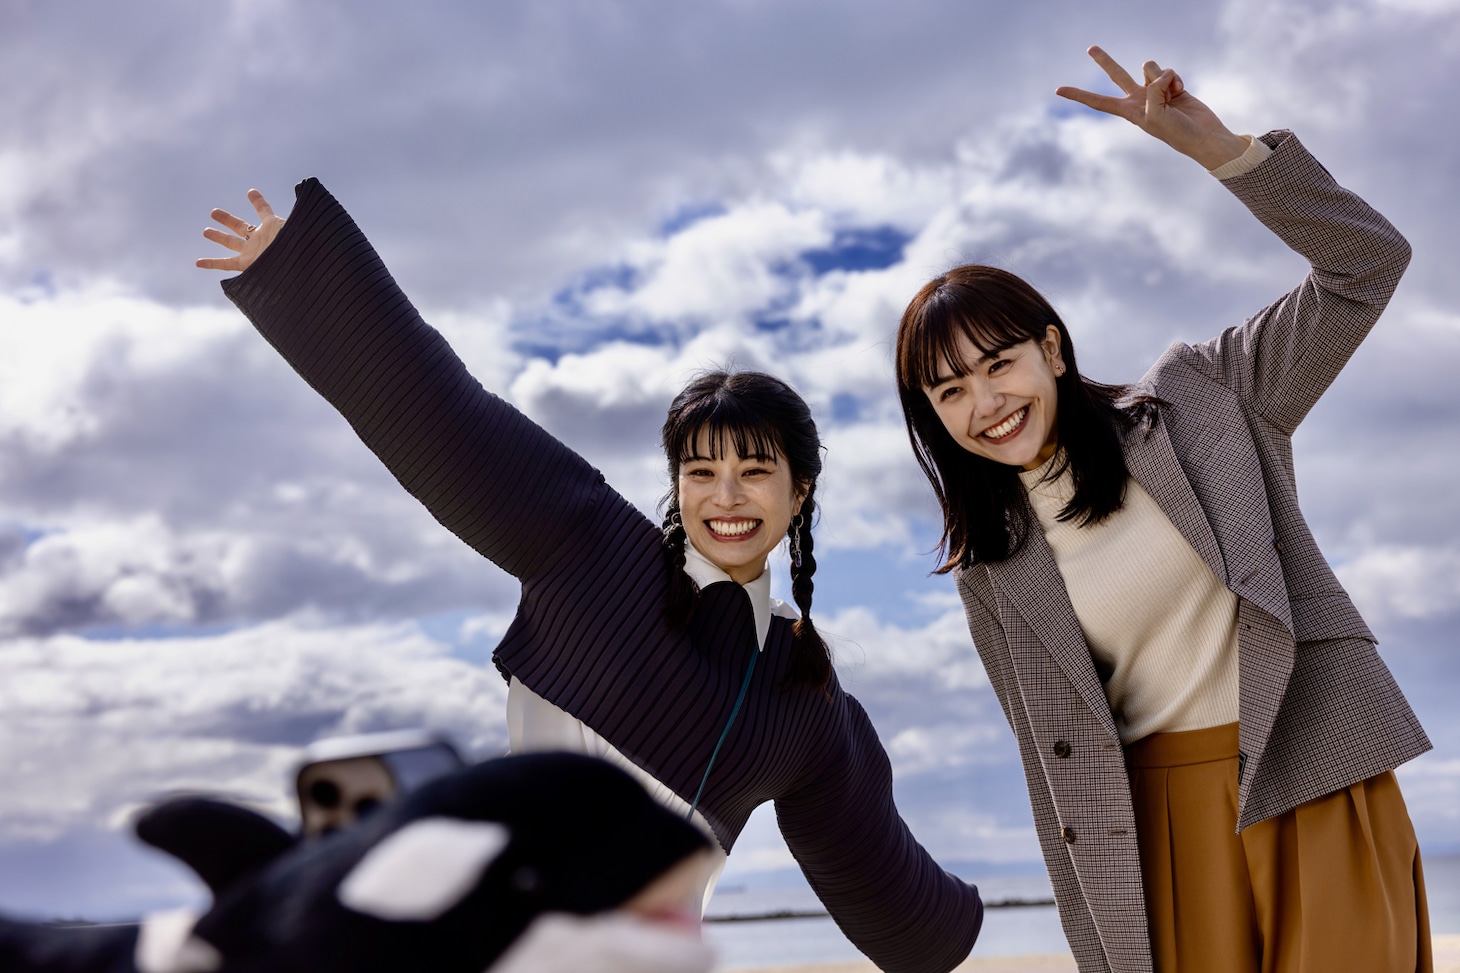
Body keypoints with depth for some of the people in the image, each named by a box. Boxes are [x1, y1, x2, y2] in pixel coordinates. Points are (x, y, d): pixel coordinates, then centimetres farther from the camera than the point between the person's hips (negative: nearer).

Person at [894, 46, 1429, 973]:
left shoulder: (1199, 396, 1)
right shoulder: (993, 575, 5)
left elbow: (1366, 264, -3)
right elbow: (1062, 764, 7)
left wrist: (1221, 148, -15)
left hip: (1318, 781, -1)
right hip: (1163, 820, 2)